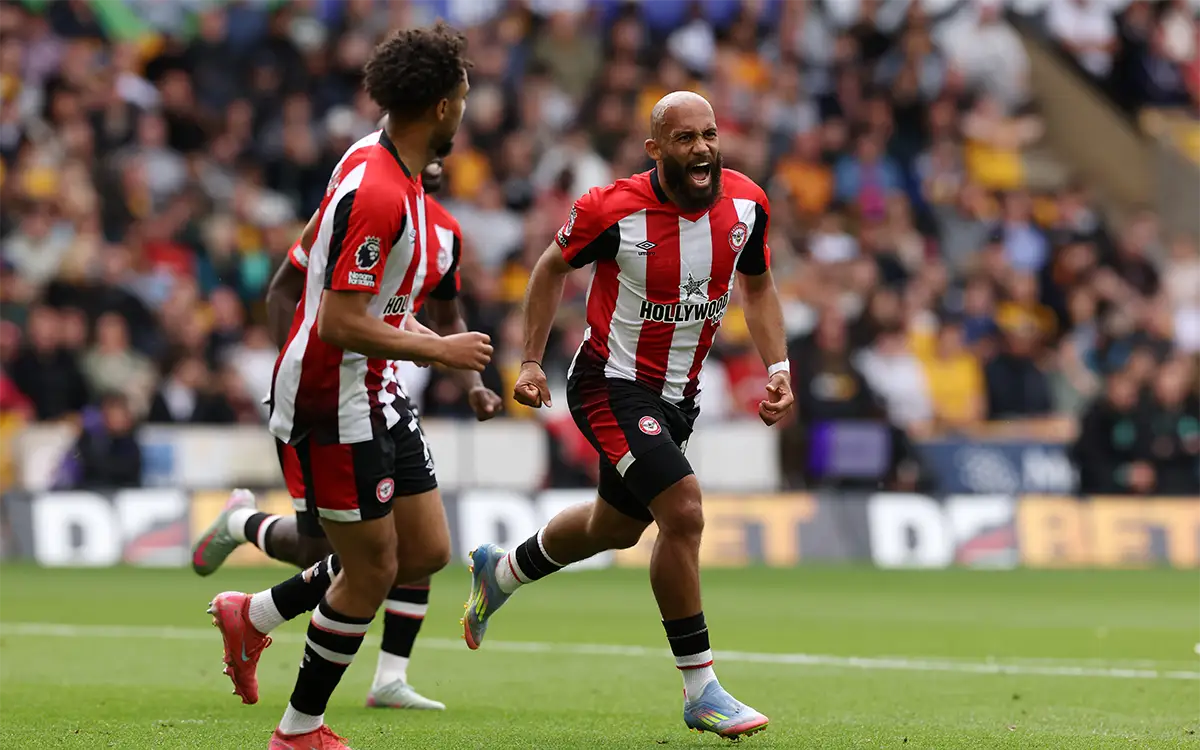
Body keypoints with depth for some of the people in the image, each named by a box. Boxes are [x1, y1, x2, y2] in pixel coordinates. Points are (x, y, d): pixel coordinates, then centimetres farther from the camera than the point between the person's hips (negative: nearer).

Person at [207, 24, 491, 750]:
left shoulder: (378, 161, 6)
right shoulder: (376, 194, -25)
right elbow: (339, 324, -27)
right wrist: (440, 349, -18)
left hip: (373, 394, 10)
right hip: (331, 403, -10)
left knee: (428, 550, 10)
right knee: (374, 569, -1)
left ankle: (254, 615, 22)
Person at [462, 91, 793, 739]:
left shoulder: (746, 204, -8)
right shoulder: (613, 210, -21)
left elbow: (756, 286, 11)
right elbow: (553, 267, -2)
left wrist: (777, 368, 0)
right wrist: (531, 362, -3)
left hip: (678, 395, 7)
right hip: (612, 386, -7)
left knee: (615, 527, 23)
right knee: (684, 511, -22)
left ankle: (501, 572, 52)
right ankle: (699, 689, -13)